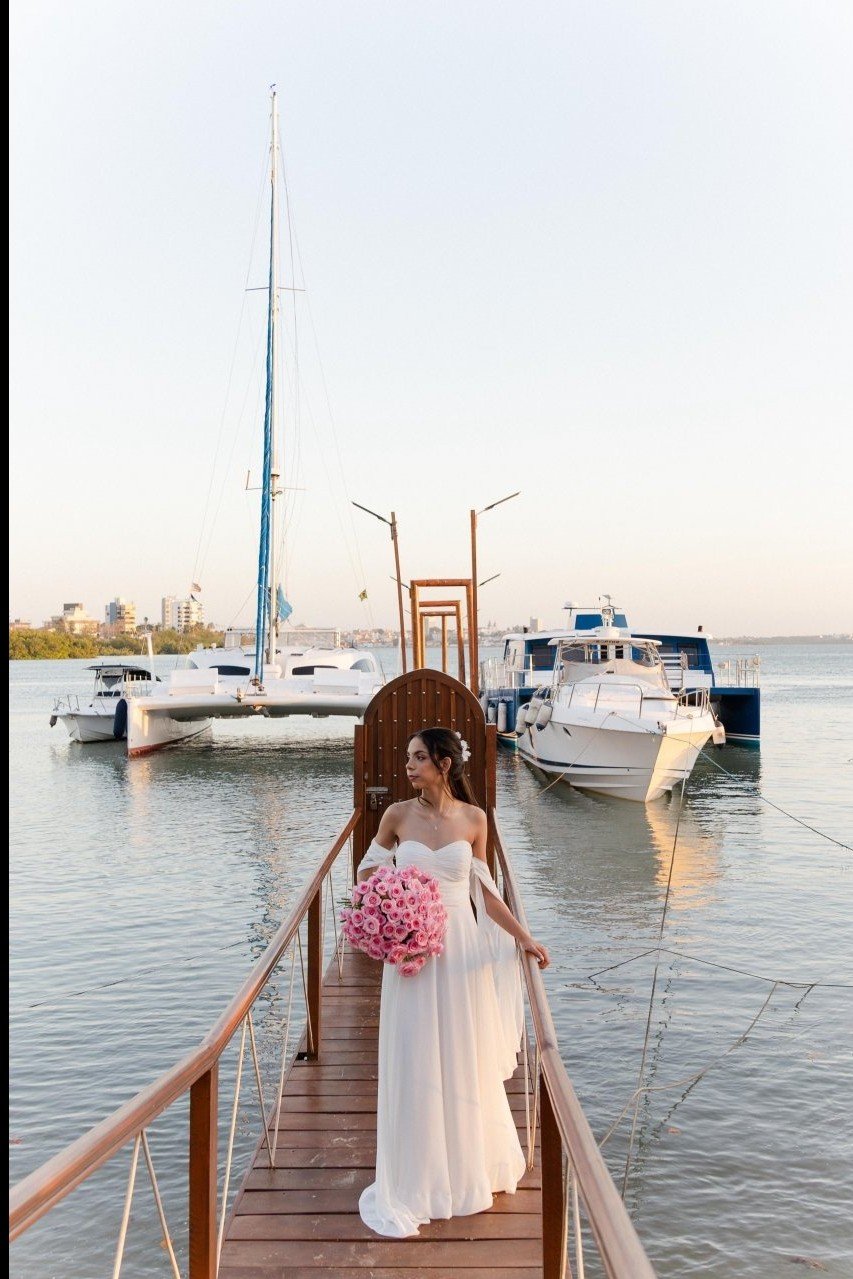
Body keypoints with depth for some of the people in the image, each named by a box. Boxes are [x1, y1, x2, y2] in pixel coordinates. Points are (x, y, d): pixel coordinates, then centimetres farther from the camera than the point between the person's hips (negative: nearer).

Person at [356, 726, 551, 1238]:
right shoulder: (397, 815, -3)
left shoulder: (474, 818, -2)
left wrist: (524, 937, -1)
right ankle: (411, 1189, 21)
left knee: (466, 1061, 12)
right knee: (413, 1066, 4)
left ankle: (473, 1171, 34)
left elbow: (484, 891, 4)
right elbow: (368, 872, 9)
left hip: (462, 948, 1)